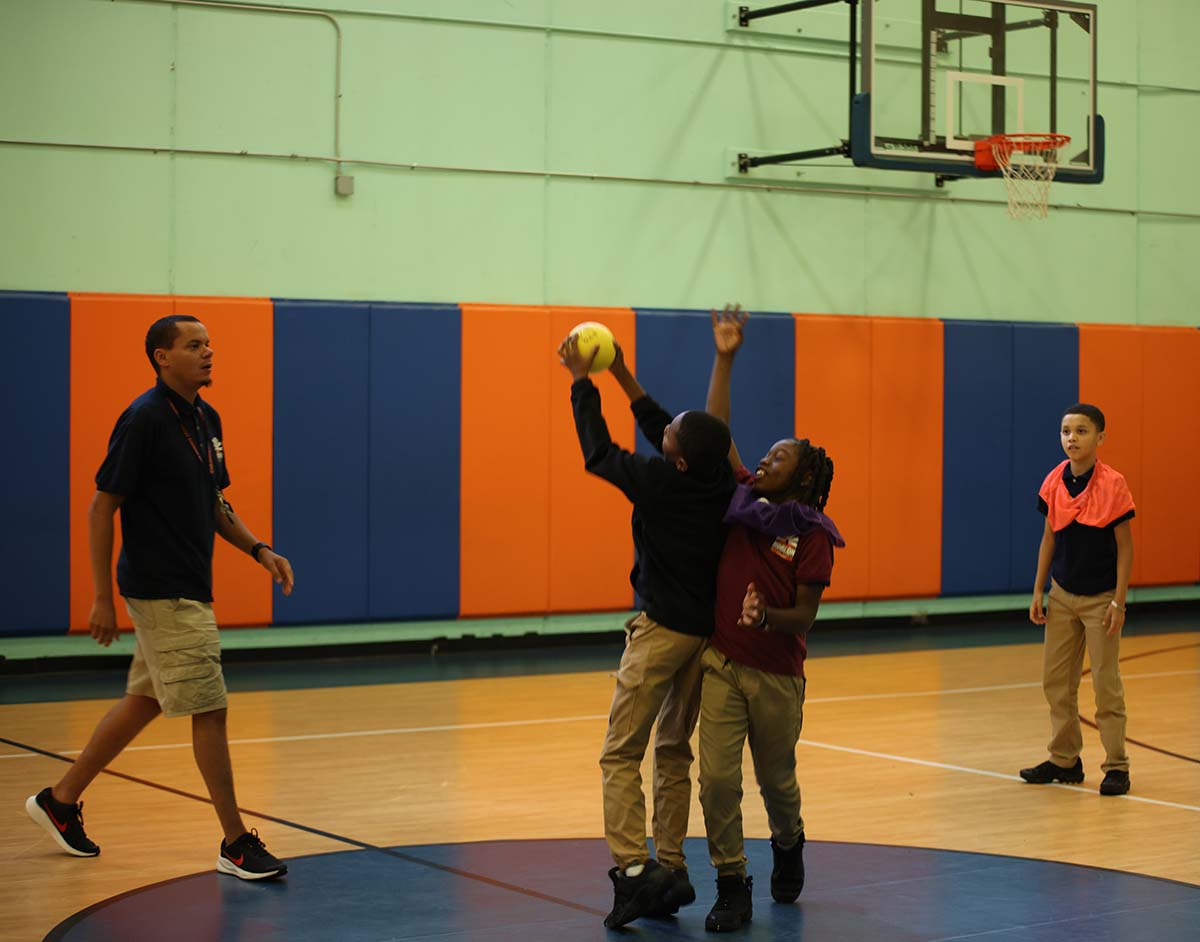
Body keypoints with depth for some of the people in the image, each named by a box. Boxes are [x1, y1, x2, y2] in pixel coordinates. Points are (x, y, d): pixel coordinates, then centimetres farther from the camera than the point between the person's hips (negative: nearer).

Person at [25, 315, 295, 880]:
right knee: (209, 709, -6)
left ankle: (60, 800, 30)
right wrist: (102, 598, -15)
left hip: (188, 592, 9)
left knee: (145, 702, 17)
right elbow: (102, 507, -14)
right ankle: (235, 843, 2)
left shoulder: (206, 419, 11)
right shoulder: (144, 419, -15)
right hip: (162, 594, -9)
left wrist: (258, 550, 6)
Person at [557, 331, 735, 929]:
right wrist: (621, 375, 18)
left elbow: (598, 453, -2)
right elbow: (659, 427, 15)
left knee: (621, 755, -4)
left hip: (661, 631, -7)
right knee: (674, 751, 16)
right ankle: (670, 869, 14)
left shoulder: (661, 482, -20)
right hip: (705, 632, 7)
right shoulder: (721, 481, -2)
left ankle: (632, 869, -16)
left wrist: (581, 381, 6)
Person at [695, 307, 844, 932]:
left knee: (776, 780, 14)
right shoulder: (741, 501, 4)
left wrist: (769, 617, -31)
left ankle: (788, 844, 45)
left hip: (777, 675, -2)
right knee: (717, 778, -7)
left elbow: (806, 616, -10)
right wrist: (725, 359, -3)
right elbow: (716, 434, 1)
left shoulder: (812, 535, -6)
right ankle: (732, 887, 4)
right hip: (721, 664, 2)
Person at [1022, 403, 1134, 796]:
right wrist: (1038, 593, 6)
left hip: (1100, 598, -5)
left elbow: (1125, 547, -10)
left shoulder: (1112, 484, -14)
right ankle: (1064, 760, 18)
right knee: (1056, 680, 7)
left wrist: (1119, 602, -13)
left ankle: (1116, 767, 8)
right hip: (1062, 596, 5)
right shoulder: (1054, 482, 0)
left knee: (1106, 684, -1)